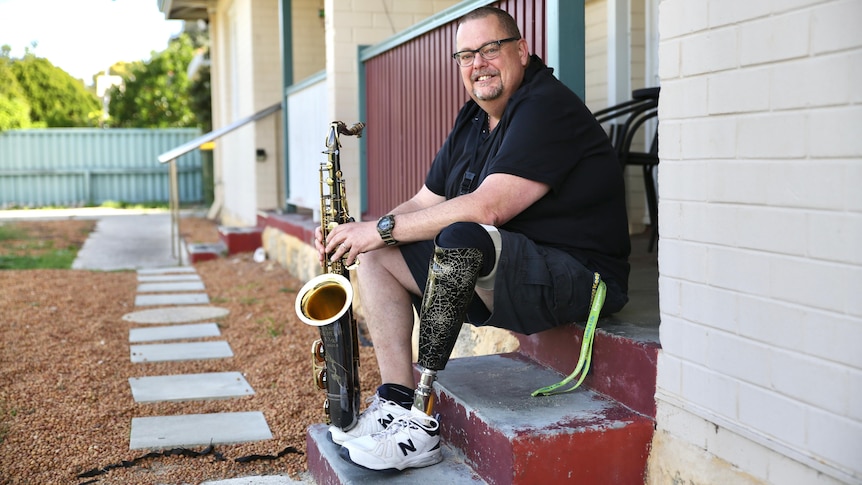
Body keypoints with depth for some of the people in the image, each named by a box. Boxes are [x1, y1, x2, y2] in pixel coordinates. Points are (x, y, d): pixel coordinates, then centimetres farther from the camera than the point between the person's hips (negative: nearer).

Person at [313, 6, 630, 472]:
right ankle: (396, 402, -9)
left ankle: (421, 424, -28)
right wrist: (358, 232, -4)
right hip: (489, 276, 10)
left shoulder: (547, 108, -16)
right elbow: (422, 205, 14)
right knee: (377, 258, 2)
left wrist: (383, 228, -20)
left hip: (574, 277, -10)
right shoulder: (473, 121, 14)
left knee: (461, 239, -36)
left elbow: (487, 208, -27)